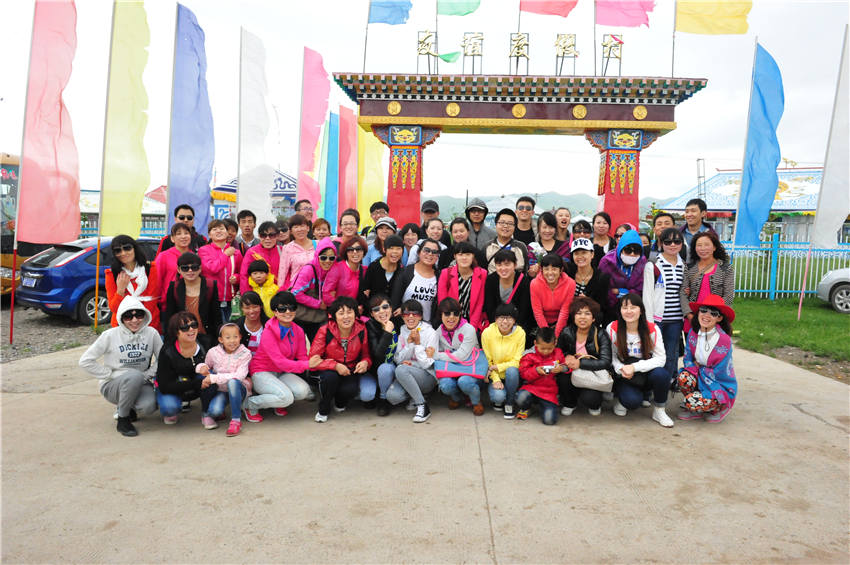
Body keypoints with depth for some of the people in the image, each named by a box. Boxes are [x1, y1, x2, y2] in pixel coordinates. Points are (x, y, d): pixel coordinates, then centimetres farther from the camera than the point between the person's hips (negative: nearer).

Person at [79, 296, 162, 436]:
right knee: (135, 376, -37)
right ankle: (122, 420, -15)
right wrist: (110, 374, -10)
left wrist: (148, 374, -9)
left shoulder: (151, 333, -4)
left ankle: (130, 407, 10)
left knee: (148, 406, -31)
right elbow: (85, 361, -6)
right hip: (111, 385, -2)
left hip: (140, 383, 2)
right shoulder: (110, 335, -10)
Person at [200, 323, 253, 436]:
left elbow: (239, 376, -24)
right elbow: (206, 366, 14)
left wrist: (214, 378, -28)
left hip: (238, 390, -2)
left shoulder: (244, 353, -13)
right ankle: (208, 414, 12)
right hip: (221, 390, 2)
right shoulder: (213, 352, -5)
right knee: (215, 410, -30)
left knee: (232, 382, -37)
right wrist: (202, 367, -13)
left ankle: (236, 420, -26)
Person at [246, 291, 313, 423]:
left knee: (303, 391, -22)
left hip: (281, 373, 6)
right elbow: (280, 362, -27)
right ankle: (250, 404, -3)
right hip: (262, 372, -6)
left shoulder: (298, 331, -1)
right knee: (286, 397, -29)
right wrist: (307, 365, -37)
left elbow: (302, 356, -1)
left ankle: (278, 403, 9)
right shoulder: (268, 333, -20)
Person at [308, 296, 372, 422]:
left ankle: (340, 403, 12)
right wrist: (336, 366, -30)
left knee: (350, 390, -30)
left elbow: (366, 355, 4)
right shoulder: (325, 331, -16)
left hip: (350, 371, 1)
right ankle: (323, 411, -5)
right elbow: (313, 361, -17)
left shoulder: (361, 330, -9)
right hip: (329, 371, -1)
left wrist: (365, 363, -21)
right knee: (330, 376, -35)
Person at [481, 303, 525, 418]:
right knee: (498, 396, -30)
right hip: (494, 375, -1)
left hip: (512, 374, 1)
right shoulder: (487, 333, -12)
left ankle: (509, 404, -10)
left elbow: (517, 361, -11)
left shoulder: (520, 333, -12)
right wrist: (495, 379, -17)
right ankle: (497, 400, 11)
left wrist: (498, 367, -22)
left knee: (511, 370, -34)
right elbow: (487, 361, -5)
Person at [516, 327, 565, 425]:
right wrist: (536, 371, -20)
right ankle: (524, 409, 5)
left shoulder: (558, 354, 7)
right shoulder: (530, 355, 0)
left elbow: (566, 366, 9)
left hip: (549, 392, 1)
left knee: (550, 420, -19)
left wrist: (561, 368, -14)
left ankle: (543, 405, 19)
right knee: (521, 398, -36)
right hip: (532, 387, -1)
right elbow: (523, 373, -2)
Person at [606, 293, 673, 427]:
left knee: (660, 374, -32)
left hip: (646, 374, 2)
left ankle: (659, 410, -6)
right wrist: (621, 369, -22)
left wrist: (634, 367, -24)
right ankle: (623, 400, 9)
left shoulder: (652, 329, -9)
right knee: (633, 400, -31)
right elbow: (611, 357, -2)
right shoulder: (612, 329, -9)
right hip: (625, 377, -2)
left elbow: (660, 359, -12)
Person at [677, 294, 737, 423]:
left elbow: (719, 373, -17)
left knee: (692, 402, -27)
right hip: (700, 378, 5)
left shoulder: (724, 339, -22)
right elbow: (688, 360, 1)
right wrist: (695, 369, -17)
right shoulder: (693, 333, -5)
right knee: (683, 377, -28)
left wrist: (699, 367, -6)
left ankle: (720, 407, 7)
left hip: (721, 386, -5)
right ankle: (696, 410, 0)